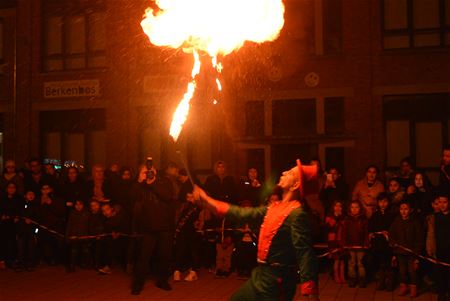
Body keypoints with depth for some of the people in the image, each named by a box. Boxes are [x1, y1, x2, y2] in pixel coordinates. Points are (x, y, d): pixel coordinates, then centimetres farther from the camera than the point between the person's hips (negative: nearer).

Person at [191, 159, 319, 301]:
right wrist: (207, 201, 14)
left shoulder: (297, 214, -19)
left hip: (276, 282, -9)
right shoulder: (275, 207, 7)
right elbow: (243, 213, 12)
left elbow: (305, 255, -26)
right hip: (260, 276, 9)